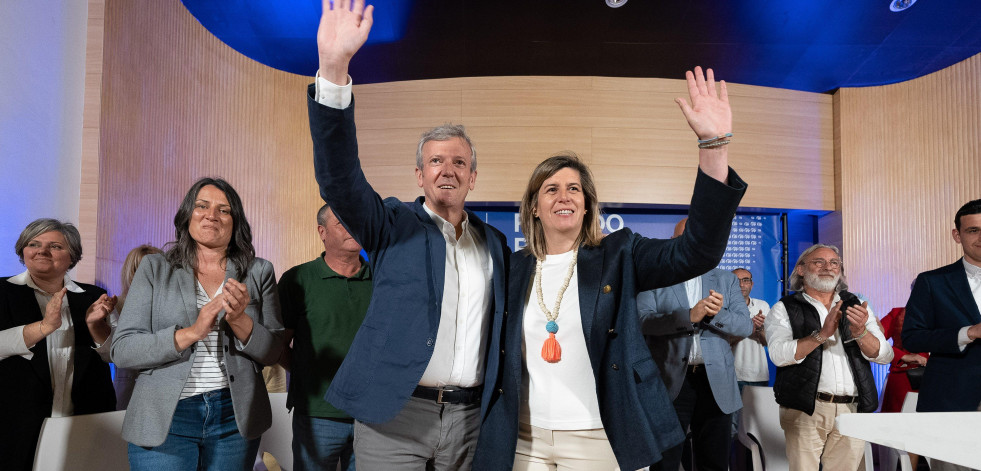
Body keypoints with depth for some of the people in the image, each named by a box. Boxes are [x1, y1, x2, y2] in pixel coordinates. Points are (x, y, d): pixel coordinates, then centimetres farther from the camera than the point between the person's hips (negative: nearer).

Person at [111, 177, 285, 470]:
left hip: (234, 417, 1)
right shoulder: (155, 268, 3)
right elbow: (122, 351, -4)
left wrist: (239, 320, -17)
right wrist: (191, 333, -18)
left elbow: (273, 353, 2)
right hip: (164, 421, -1)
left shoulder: (259, 272, 5)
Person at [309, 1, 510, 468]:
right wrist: (333, 70, -28)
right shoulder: (394, 225, 1)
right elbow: (339, 177, -16)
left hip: (472, 417, 3)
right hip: (395, 416, -3)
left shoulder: (494, 242, 13)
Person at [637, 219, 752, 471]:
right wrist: (690, 315, -24)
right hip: (670, 382, -2)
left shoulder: (726, 280, 12)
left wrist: (716, 314, -17)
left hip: (715, 383, 3)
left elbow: (746, 326, 3)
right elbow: (644, 320, -11)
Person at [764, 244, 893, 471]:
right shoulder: (784, 309, 5)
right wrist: (822, 333, -19)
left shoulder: (856, 307, 16)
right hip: (806, 410, -3)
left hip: (853, 410, 3)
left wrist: (860, 332, -14)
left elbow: (884, 356, 5)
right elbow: (779, 355, -10)